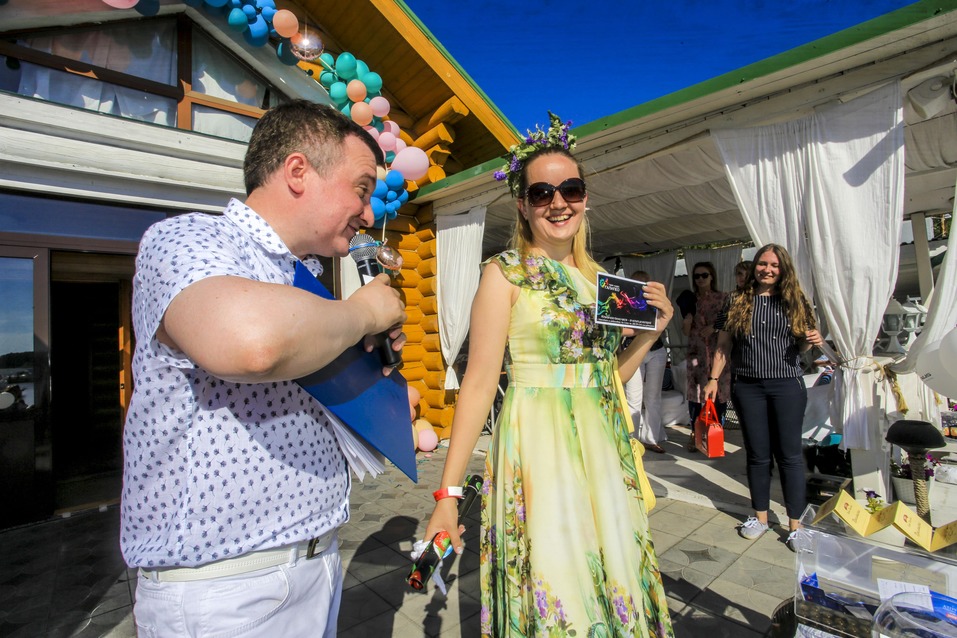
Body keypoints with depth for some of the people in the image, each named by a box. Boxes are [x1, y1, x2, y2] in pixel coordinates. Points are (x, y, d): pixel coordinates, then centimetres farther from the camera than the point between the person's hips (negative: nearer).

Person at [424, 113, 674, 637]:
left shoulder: (597, 276, 9)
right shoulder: (504, 273, -8)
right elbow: (479, 381, -14)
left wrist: (651, 331, 2)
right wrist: (447, 493, -17)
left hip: (604, 449, 6)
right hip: (538, 448, -6)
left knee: (615, 578, 17)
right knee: (551, 590, 5)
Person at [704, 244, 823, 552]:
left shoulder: (794, 302, 5)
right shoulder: (737, 303, 4)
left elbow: (801, 346, 11)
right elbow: (723, 346, 5)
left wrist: (811, 340, -11)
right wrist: (713, 379, -1)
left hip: (787, 386, 0)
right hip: (748, 387, 0)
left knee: (789, 454, 4)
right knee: (757, 454, 10)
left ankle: (795, 524, 18)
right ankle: (760, 516, 26)